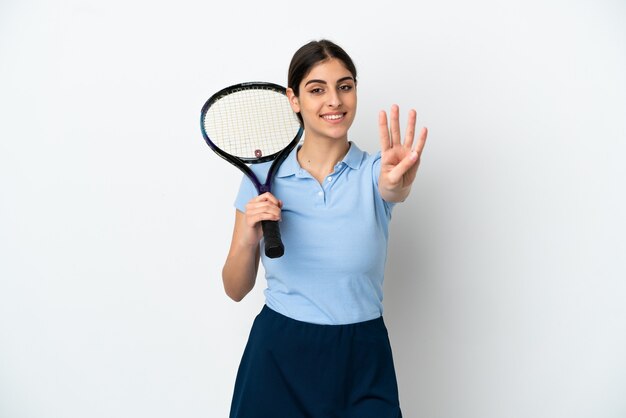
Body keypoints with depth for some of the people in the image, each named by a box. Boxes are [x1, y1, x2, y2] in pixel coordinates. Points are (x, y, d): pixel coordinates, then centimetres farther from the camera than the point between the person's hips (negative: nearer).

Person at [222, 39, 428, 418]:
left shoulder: (375, 172, -5)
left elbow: (393, 190, -30)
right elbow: (236, 290, 1)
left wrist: (397, 184, -52)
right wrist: (248, 238, -18)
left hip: (361, 364, 0)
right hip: (276, 358, 1)